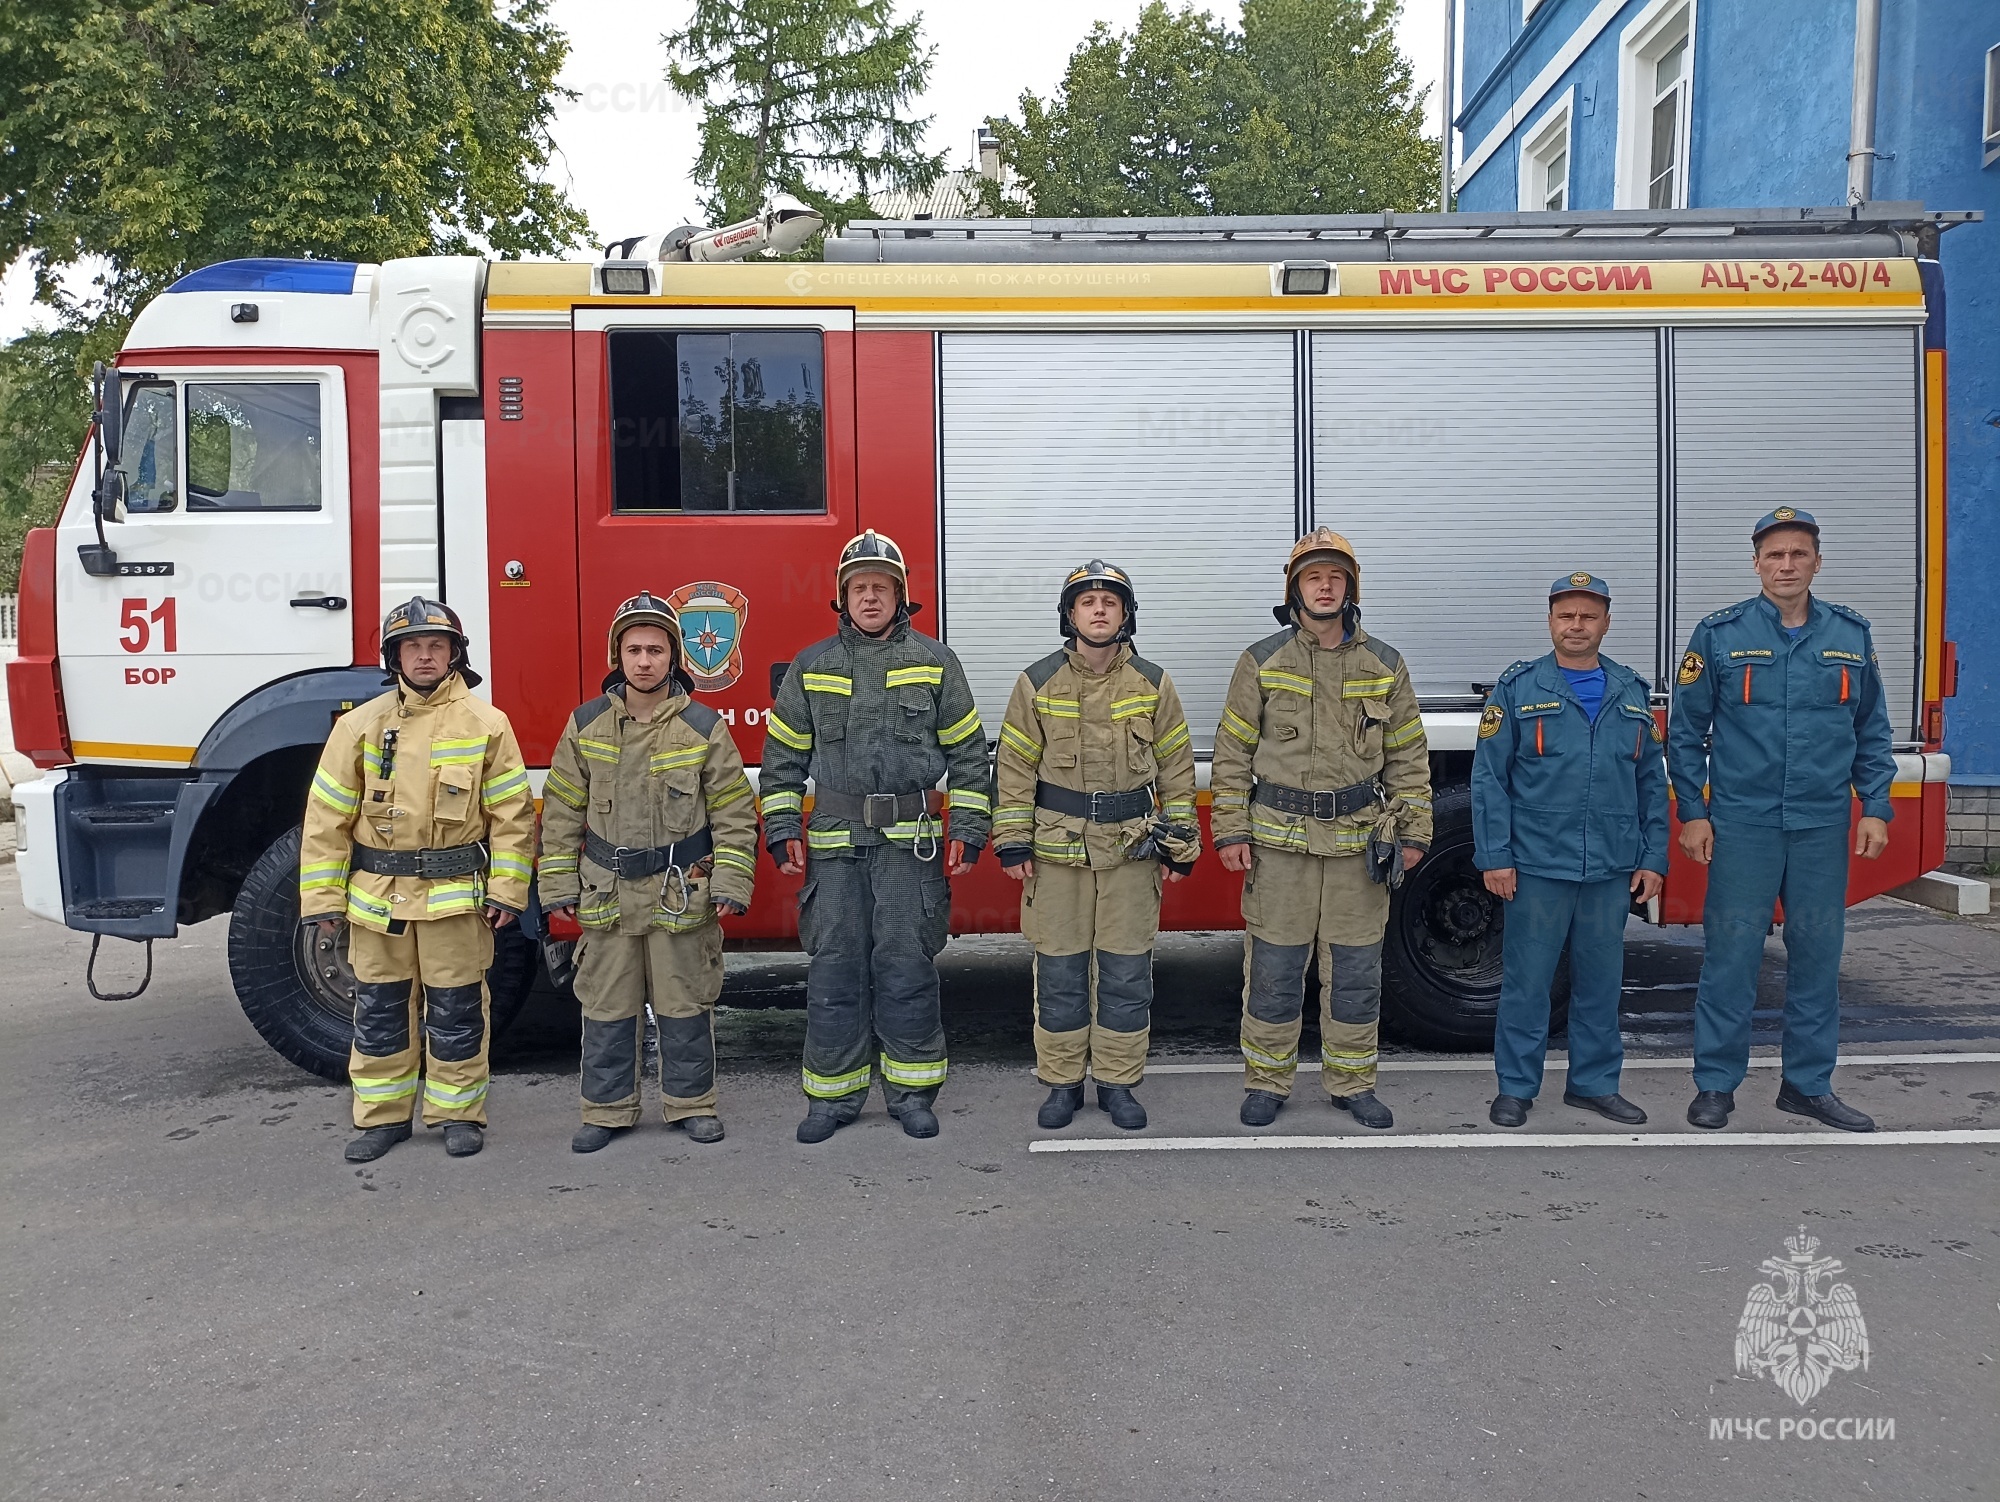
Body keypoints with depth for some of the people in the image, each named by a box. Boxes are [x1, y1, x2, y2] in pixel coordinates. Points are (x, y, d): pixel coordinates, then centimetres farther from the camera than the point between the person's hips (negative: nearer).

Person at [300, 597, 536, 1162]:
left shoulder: (486, 724, -2)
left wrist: (506, 891, -7)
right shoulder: (360, 725, 2)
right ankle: (383, 1116, 24)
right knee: (380, 1012, 11)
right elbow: (327, 818, 3)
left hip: (456, 897, -2)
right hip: (378, 898, 2)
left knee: (456, 1012, 6)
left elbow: (512, 814, -2)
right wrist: (322, 898, 0)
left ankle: (459, 1113, 20)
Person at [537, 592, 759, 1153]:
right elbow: (561, 813, 6)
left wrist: (730, 886, -8)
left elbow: (734, 813, -2)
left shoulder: (703, 727, -3)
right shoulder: (586, 725, 2)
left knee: (685, 1007, 7)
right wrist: (559, 887, 3)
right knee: (607, 1009, 9)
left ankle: (690, 1102, 22)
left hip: (683, 898, -1)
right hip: (607, 897, 2)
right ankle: (607, 1108, 22)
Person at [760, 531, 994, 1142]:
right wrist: (783, 831, 3)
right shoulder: (810, 667, 9)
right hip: (833, 847, 1)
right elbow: (782, 757, 12)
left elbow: (966, 753, 6)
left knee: (907, 967, 1)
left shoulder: (934, 662, 6)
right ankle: (833, 1094, 15)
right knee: (834, 970, 4)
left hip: (911, 844, -1)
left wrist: (967, 830, 0)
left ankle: (911, 1090, 15)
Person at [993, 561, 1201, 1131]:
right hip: (1057, 850, 0)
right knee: (1059, 972, 6)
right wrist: (1013, 843, -4)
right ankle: (1063, 1083, 18)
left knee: (1126, 973, 5)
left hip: (1132, 851, 1)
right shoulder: (1038, 683, 0)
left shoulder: (1153, 684, 3)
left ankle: (1118, 1083, 19)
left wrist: (1180, 847, 2)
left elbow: (1176, 768, 5)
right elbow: (1015, 767, 1)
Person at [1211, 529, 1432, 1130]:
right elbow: (1232, 753, 2)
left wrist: (1413, 831, 4)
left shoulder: (1385, 666, 6)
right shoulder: (1262, 662, 1)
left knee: (1355, 971, 9)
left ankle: (1351, 1083, 23)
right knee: (1273, 969, 5)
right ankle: (1266, 1082, 19)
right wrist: (1231, 831, -4)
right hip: (1280, 841, -1)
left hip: (1360, 843, 2)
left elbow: (1408, 757, 9)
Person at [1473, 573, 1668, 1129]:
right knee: (1526, 979, 2)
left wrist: (1653, 858, 7)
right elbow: (1488, 777, -3)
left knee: (1600, 980, 12)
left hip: (1613, 868, 3)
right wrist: (1494, 856, -8)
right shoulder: (1518, 689, 0)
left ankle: (1595, 1082, 25)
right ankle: (1516, 1087, 13)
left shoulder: (1632, 693, 10)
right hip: (1537, 865, -3)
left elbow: (1652, 782, 13)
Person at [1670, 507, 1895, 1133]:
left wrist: (1875, 808, 5)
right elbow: (1686, 732, 2)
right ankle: (1715, 1085, 10)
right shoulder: (1719, 634, -1)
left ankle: (1808, 1083, 22)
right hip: (1742, 824, -3)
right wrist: (1692, 813, -3)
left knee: (1817, 956, 9)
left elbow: (1872, 731, 13)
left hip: (1824, 825, 3)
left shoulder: (1851, 635, 8)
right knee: (1730, 955, 0)